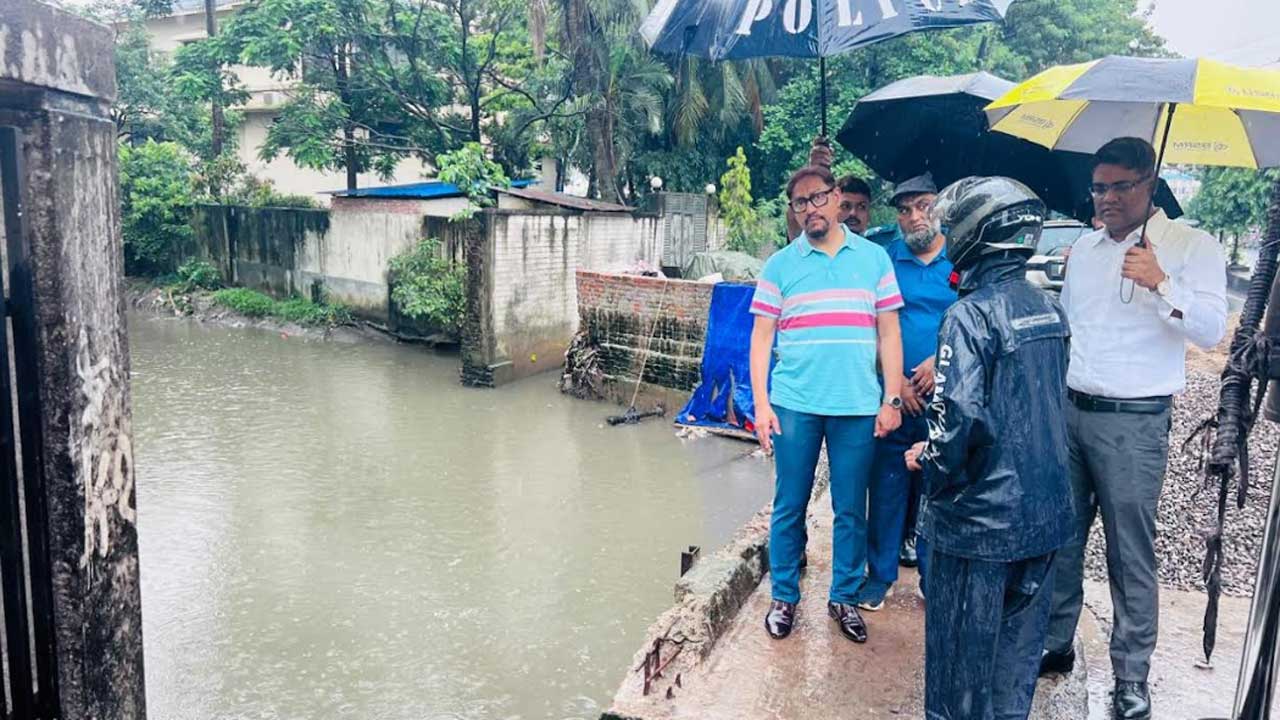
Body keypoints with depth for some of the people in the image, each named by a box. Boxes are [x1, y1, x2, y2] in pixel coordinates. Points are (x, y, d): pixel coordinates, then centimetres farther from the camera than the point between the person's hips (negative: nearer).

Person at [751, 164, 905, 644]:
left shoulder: (873, 258, 7)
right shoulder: (779, 265, 4)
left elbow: (888, 332, 7)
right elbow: (761, 337, 3)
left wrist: (892, 399, 1)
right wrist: (761, 404, -4)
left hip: (858, 407, 1)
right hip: (794, 405, 0)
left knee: (851, 510, 9)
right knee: (789, 506, 7)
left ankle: (844, 597, 25)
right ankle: (784, 597, 23)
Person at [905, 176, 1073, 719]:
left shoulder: (970, 314, -19)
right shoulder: (1047, 308, 5)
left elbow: (962, 418, -27)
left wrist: (930, 462, -8)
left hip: (982, 515, -7)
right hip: (1045, 510, 7)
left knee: (964, 645, 10)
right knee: (1019, 640, 20)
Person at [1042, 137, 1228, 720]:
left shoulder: (1191, 246, -4)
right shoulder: (1084, 247, 13)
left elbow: (1212, 329, -12)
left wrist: (1162, 286, -27)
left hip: (1133, 422, -5)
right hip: (1068, 411, 5)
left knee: (1131, 553, 1)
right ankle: (1054, 645, 26)